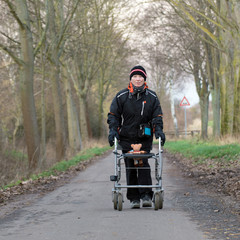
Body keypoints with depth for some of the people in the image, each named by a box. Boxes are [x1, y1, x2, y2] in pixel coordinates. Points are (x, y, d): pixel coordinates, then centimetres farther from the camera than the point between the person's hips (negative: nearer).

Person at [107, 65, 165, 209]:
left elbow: (157, 116, 7)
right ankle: (134, 198, 6)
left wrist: (158, 130, -9)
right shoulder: (121, 96, 2)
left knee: (143, 164, -12)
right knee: (130, 167, 1)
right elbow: (113, 115, 6)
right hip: (126, 138, 0)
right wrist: (113, 130, -8)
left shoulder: (152, 97, 5)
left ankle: (146, 195, -9)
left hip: (145, 138, 0)